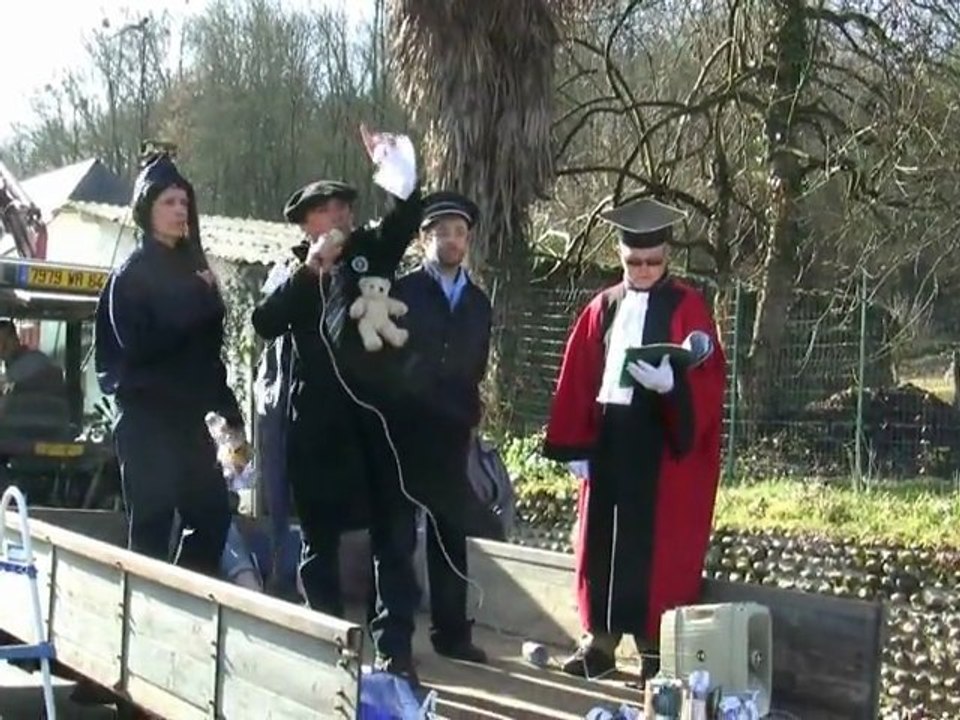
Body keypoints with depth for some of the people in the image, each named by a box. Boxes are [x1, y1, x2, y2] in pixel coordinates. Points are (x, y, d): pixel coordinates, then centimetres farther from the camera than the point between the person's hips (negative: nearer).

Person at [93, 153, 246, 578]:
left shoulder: (190, 267, 14)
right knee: (152, 527, -5)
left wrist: (228, 407, 13)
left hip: (187, 416, 7)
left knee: (213, 515, 6)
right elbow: (138, 345, -18)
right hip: (146, 418, -7)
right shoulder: (131, 275, -5)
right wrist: (198, 301, -17)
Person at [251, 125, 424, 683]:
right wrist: (310, 268, -11)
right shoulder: (296, 273, 13)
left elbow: (407, 218, -7)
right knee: (320, 535, 7)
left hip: (377, 410, -1)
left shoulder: (373, 250, 12)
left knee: (395, 532, -2)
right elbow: (266, 323, -4)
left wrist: (399, 172, -24)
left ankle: (396, 648, 2)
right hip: (319, 419, 1)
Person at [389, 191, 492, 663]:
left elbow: (476, 367, 15)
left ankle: (451, 632, 12)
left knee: (451, 532, 6)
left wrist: (471, 417, 8)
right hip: (403, 428, -4)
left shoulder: (477, 301, 12)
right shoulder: (402, 292, 0)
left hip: (451, 433, 4)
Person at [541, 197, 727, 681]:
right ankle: (599, 640, 16)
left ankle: (656, 646, 6)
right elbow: (576, 379, 9)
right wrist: (574, 443, 2)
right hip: (606, 437, 4)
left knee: (657, 546, -1)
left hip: (663, 442, -4)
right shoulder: (602, 308, 11)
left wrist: (670, 381, -28)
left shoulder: (688, 307, -1)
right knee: (601, 541, 8)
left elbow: (709, 376, -8)